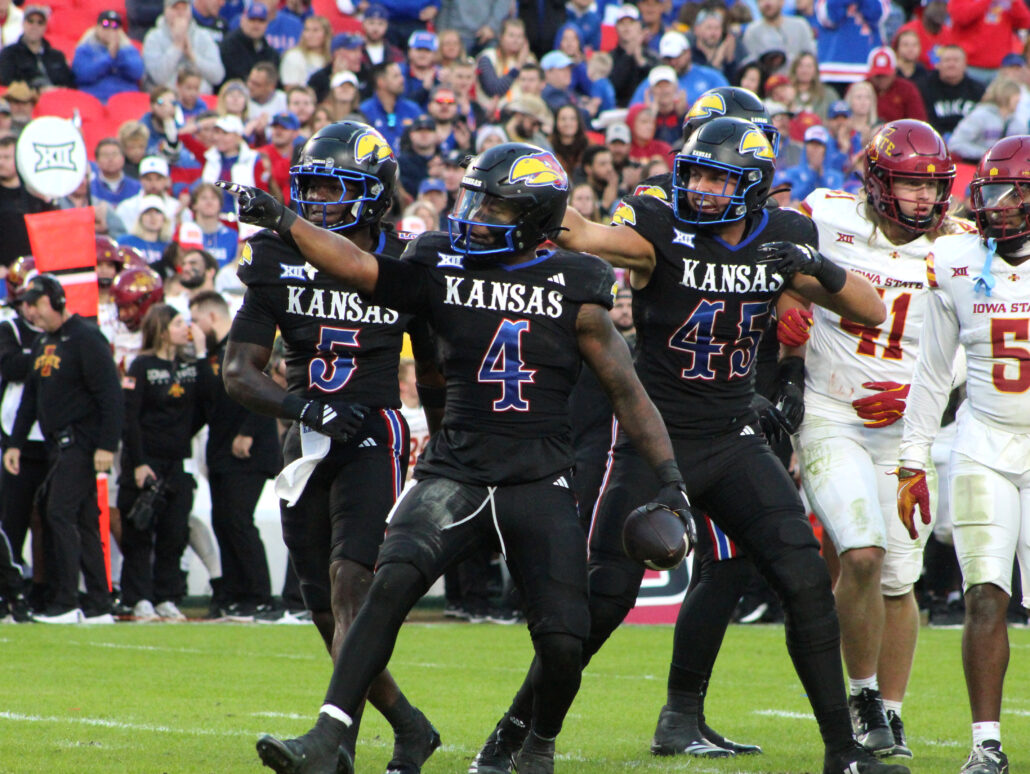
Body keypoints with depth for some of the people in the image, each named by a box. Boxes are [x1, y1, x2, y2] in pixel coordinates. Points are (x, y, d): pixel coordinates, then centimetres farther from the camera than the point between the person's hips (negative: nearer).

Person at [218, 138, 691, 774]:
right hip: (456, 475, 1)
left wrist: (670, 476, -2)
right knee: (393, 582, -24)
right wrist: (283, 222, -12)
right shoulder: (442, 270, 6)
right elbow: (358, 266, -1)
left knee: (563, 643, -10)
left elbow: (626, 391, 3)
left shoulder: (573, 291, 1)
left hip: (541, 483, -1)